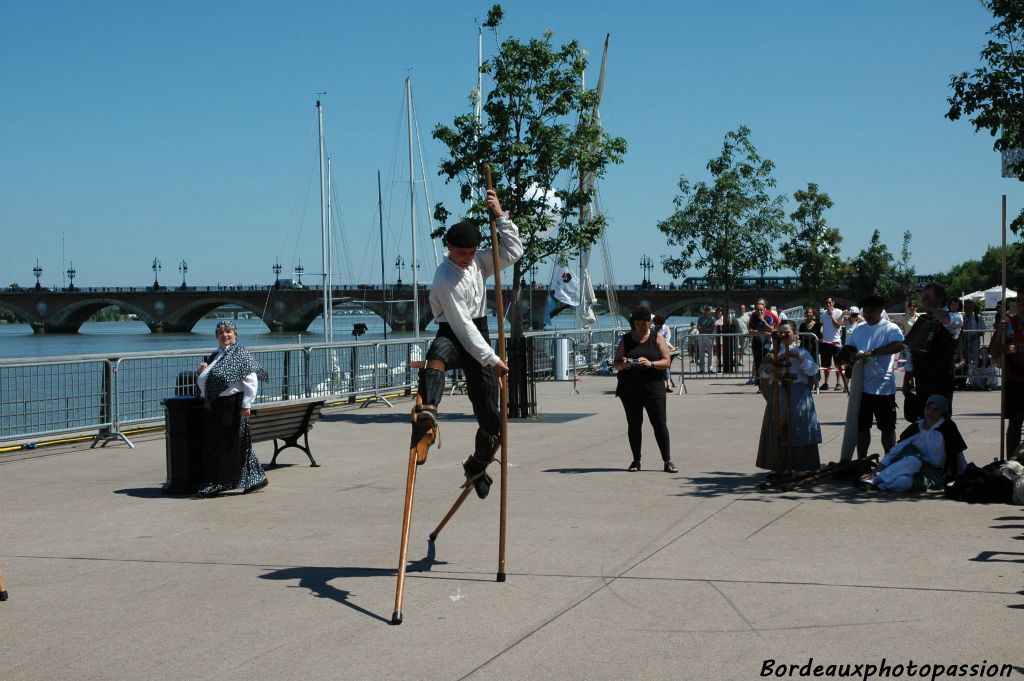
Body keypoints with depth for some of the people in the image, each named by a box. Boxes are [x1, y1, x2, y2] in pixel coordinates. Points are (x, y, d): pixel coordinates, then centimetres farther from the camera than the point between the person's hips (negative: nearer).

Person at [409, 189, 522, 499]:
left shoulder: (478, 261, 5)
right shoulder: (446, 279, -18)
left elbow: (513, 252, 7)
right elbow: (462, 326, -22)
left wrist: (500, 216, -4)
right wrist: (492, 360, -23)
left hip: (478, 336, 6)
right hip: (453, 336, -6)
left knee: (492, 422, 3)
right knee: (438, 352, -47)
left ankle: (477, 465, 30)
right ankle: (426, 413, -67)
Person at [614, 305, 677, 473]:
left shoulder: (657, 339, 5)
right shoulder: (626, 340, 9)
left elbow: (667, 361, -2)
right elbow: (616, 364, 7)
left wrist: (651, 363, -21)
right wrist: (623, 364, -17)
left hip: (653, 388, -2)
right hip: (629, 390, 2)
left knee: (659, 423, -5)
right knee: (634, 424, 6)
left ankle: (667, 461, -2)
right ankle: (636, 460, 14)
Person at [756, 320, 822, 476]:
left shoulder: (801, 352, 2)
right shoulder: (775, 353, 10)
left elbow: (812, 370, -10)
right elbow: (762, 373, 5)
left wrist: (798, 357, -19)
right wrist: (771, 367, -15)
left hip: (798, 397, -3)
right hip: (778, 396, 3)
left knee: (798, 431, -2)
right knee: (778, 432, 5)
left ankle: (799, 466, 5)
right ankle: (777, 466, 13)